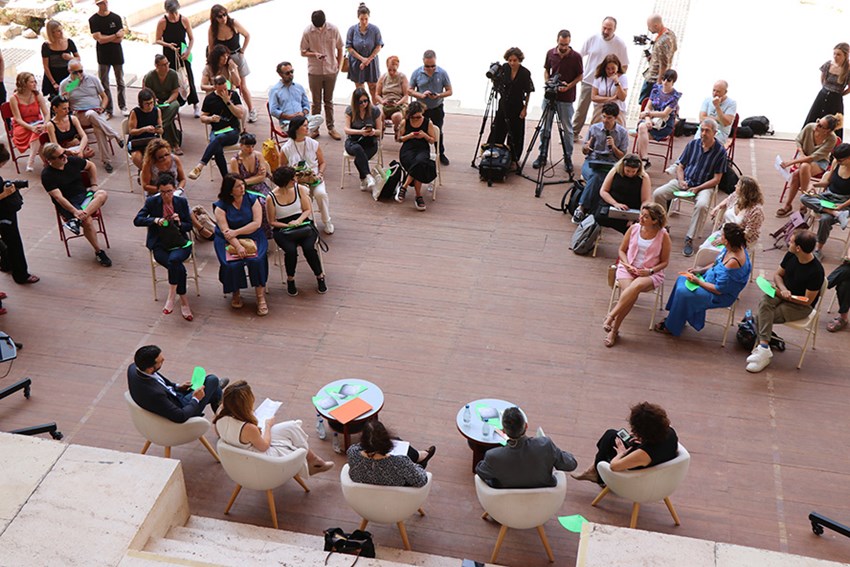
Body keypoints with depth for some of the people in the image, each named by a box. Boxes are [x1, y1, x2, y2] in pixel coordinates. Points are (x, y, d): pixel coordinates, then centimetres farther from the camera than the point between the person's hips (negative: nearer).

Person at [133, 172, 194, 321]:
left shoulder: (182, 201, 6)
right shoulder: (152, 201, 2)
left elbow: (189, 226, 9)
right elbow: (137, 220, -3)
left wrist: (179, 223, -13)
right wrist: (155, 220, -19)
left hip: (180, 244, 1)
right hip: (160, 246, -1)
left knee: (173, 259, -35)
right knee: (179, 268, -29)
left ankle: (171, 297, -23)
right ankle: (184, 302, -17)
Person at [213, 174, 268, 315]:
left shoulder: (252, 200, 1)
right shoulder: (221, 206, -4)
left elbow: (257, 223, -8)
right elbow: (225, 231, -14)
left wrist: (236, 232, -16)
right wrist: (238, 246, -28)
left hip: (252, 236, 1)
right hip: (228, 240, -1)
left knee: (256, 260, -28)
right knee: (232, 264, -27)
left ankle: (260, 297, -16)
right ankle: (235, 293, 2)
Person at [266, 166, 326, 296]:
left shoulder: (299, 189, -1)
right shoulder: (271, 198, -7)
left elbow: (308, 210, 4)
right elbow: (272, 222, 0)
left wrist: (298, 221, -14)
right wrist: (288, 225, -15)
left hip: (303, 224, 1)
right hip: (282, 229, -1)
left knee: (309, 248, -27)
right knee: (290, 250, -30)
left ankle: (320, 276, -3)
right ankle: (290, 279, -3)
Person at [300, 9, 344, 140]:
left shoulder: (333, 29, -7)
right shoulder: (307, 32, -10)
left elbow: (339, 48, 5)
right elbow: (303, 52, -3)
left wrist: (339, 65, 3)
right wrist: (314, 54, -21)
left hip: (331, 71, 1)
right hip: (314, 72, -1)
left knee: (329, 101, 12)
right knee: (316, 102, 6)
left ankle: (331, 127, 20)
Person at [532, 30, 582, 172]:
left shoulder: (576, 57, -8)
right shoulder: (550, 53, 1)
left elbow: (580, 76, 0)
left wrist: (568, 86, -16)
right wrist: (547, 82, -6)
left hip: (566, 98, -3)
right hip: (549, 96, 3)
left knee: (567, 129, 5)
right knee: (545, 127, 8)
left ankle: (568, 158, 16)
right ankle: (542, 156, 18)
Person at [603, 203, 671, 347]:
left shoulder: (663, 236, -5)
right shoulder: (633, 229, 2)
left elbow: (664, 262, 3)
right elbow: (622, 250, 12)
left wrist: (650, 271, -15)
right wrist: (627, 265, -7)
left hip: (650, 274, -2)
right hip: (628, 269, 2)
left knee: (636, 286, -37)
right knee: (629, 291, -30)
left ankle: (611, 315, -29)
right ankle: (614, 330, -25)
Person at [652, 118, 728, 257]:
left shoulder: (720, 151, -4)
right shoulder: (692, 144, 6)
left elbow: (716, 179, -5)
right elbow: (680, 166, 11)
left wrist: (697, 188, -16)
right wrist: (681, 180, -10)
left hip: (705, 186, -3)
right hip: (684, 182, 3)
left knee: (702, 205, -37)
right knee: (658, 193, -20)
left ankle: (689, 239, -26)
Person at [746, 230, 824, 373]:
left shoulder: (816, 271, -23)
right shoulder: (790, 255, -3)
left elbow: (807, 301, -17)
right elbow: (778, 275, 10)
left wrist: (782, 295, -17)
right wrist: (783, 289, -12)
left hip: (800, 306, -6)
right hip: (782, 293, 6)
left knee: (761, 316, -26)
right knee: (764, 302, -29)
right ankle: (763, 348, -33)